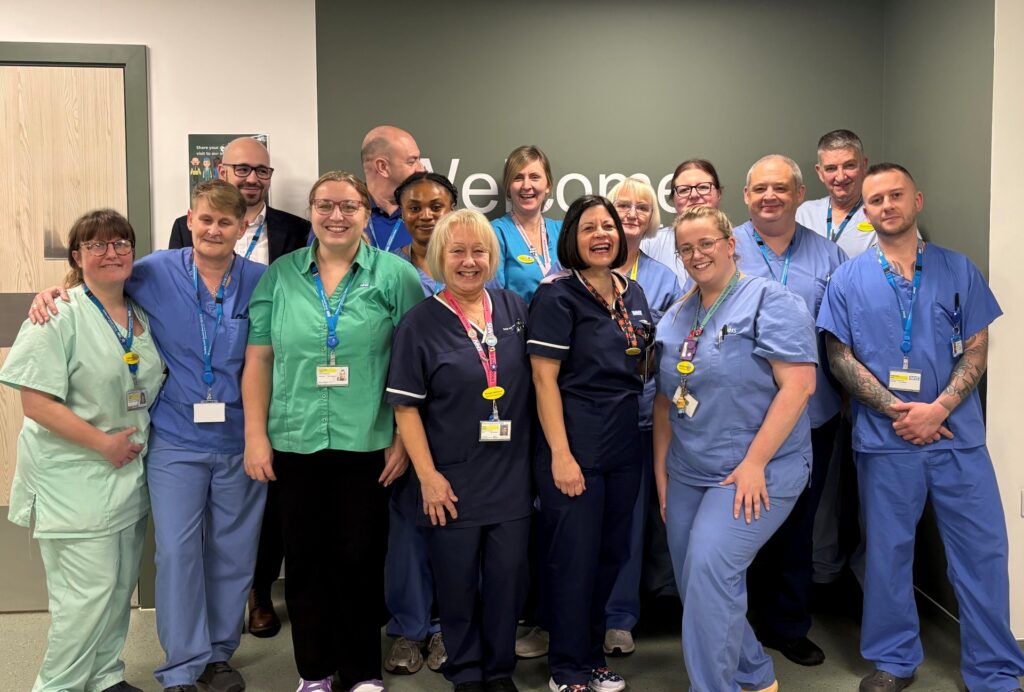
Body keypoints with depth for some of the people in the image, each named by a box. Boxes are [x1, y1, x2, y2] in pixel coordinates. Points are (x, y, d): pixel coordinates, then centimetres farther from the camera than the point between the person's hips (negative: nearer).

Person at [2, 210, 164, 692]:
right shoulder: (59, 316, -11)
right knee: (90, 589, -5)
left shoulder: (142, 316, 9)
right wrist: (102, 443, -17)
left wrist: (137, 441, 6)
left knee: (121, 584, 14)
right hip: (75, 477, -6)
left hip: (130, 471, 7)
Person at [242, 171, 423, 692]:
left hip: (367, 443, -2)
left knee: (360, 559, 7)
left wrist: (403, 438, -5)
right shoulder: (280, 275, 5)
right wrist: (255, 435, 0)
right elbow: (258, 360, 5)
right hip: (295, 442, 2)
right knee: (305, 557, 11)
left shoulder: (395, 274, -1)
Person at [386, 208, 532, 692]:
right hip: (452, 480, -3)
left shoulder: (515, 310, 4)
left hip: (511, 475, 3)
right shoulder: (419, 323, -6)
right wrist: (428, 476, -12)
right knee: (457, 583, 10)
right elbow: (406, 406, -7)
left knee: (508, 578, 11)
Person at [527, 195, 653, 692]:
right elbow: (544, 377, -14)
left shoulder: (633, 293, 10)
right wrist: (560, 455, -18)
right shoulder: (558, 293, -10)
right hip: (576, 443, -7)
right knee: (574, 559, 3)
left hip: (624, 445, 7)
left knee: (611, 555, 15)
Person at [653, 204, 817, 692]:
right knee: (696, 586, 10)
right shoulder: (675, 318, 12)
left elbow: (799, 383, -17)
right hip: (687, 475, 7)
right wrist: (661, 468, 11)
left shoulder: (770, 301, -8)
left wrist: (754, 463, -20)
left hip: (757, 473, -7)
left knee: (709, 569, -21)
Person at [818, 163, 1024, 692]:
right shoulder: (849, 280, 3)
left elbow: (976, 350, 3)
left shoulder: (958, 270, 5)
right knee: (888, 551, 9)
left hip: (957, 434, 1)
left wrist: (939, 408, -13)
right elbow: (840, 357, -1)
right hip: (884, 440, 0)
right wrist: (897, 410, -11)